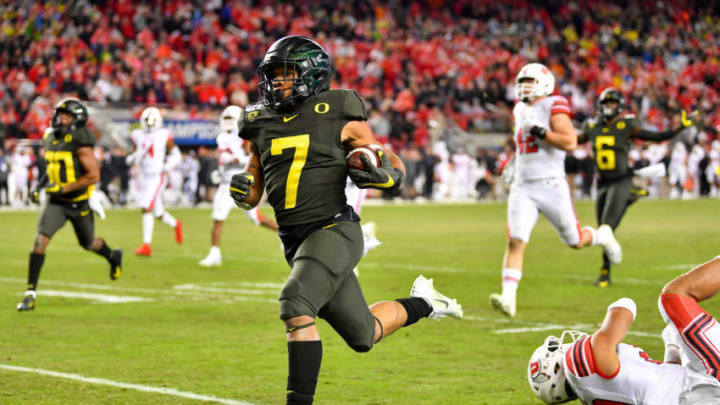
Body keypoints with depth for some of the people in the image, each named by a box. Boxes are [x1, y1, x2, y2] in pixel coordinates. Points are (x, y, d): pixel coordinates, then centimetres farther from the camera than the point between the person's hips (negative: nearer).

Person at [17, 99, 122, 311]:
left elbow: (94, 175, -23)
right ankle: (31, 293, -14)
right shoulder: (51, 138, 1)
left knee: (88, 243, 18)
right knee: (40, 240, -14)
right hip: (56, 202, 4)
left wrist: (62, 188, -25)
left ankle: (113, 257, 53)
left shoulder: (80, 142, -20)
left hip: (80, 203, -4)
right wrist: (40, 186, 4)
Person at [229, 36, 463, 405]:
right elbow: (254, 194, 18)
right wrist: (242, 191, -5)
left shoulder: (339, 117, -4)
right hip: (295, 241, 6)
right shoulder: (261, 125, 10)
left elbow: (394, 165, 5)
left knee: (296, 305, -28)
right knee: (363, 337, 12)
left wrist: (384, 174, -17)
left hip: (334, 230, -6)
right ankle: (421, 303, 39)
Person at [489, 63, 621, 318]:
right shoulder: (521, 111, 14)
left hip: (551, 185, -5)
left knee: (575, 241, 8)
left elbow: (570, 142, -21)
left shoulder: (553, 107, -8)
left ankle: (603, 237, 41)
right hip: (523, 188, 5)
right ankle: (508, 298, -17)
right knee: (515, 241, -12)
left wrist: (539, 131, -23)